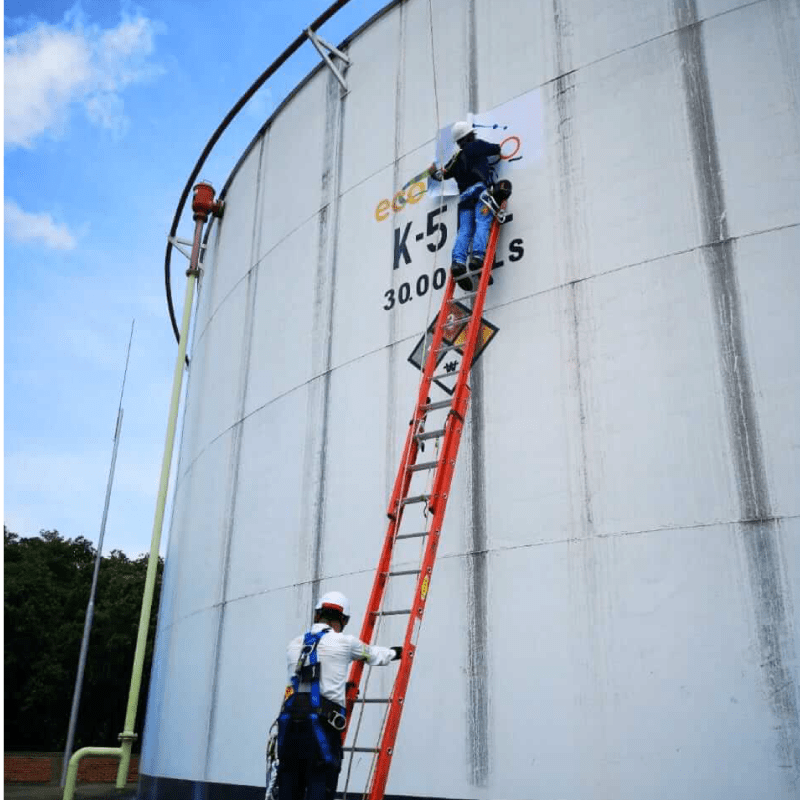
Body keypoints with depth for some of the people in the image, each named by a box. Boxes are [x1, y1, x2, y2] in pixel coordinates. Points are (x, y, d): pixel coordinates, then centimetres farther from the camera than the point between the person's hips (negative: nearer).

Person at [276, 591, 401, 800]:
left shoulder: (294, 645, 17)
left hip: (289, 722, 5)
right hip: (322, 724, -4)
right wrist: (398, 652, 46)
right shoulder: (344, 642, 6)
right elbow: (375, 655, 24)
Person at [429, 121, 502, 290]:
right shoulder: (477, 146, 13)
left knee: (464, 230, -6)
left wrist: (433, 172, 57)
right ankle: (477, 257, -38)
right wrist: (497, 148, 48)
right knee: (482, 224, -17)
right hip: (480, 188, -4)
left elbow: (442, 174, 34)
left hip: (464, 195, 4)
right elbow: (496, 149, 23)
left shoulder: (455, 159, 25)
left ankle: (458, 261, -27)